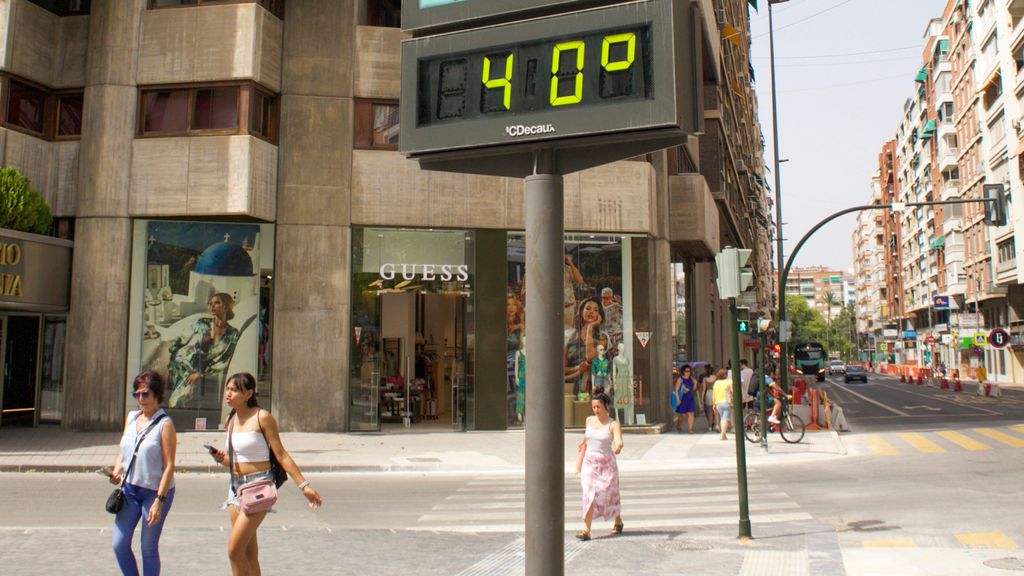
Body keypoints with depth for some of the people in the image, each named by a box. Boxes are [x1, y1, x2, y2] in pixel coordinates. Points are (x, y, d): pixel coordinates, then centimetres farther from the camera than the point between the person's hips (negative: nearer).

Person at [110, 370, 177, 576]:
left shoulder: (164, 424, -13)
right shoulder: (131, 418, 6)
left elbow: (169, 466, -15)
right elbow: (123, 452, 16)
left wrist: (159, 500, -20)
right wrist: (116, 471, -5)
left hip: (155, 491, -6)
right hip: (130, 489, 6)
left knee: (148, 548, 4)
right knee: (119, 545, 5)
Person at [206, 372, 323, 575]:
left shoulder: (262, 417, -10)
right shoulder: (231, 420, 10)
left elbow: (281, 455, -9)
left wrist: (304, 485, -12)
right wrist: (222, 458, -4)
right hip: (236, 485, 7)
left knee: (234, 549, -12)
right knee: (249, 553, 10)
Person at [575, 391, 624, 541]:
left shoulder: (613, 424, -10)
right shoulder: (589, 420, 4)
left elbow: (619, 442, -27)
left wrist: (618, 447, -47)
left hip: (606, 464, -3)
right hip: (589, 462, 3)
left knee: (609, 494, 11)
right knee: (589, 495, -12)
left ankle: (618, 521, 39)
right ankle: (586, 530, -16)